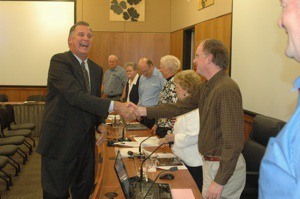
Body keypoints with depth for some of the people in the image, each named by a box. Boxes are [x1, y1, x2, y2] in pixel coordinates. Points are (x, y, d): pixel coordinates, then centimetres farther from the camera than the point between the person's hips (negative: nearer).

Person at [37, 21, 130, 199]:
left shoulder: (97, 69, 11)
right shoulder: (59, 62, -13)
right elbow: (75, 96, -26)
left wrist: (99, 124, 2)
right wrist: (114, 106, -31)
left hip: (86, 141, 7)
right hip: (61, 141, -7)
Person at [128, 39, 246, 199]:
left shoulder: (227, 89, -23)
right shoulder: (206, 87, 7)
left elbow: (234, 142, -26)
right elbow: (179, 107, 12)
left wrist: (220, 182, -24)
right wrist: (141, 111, 10)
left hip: (224, 167, -9)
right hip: (210, 161, 9)